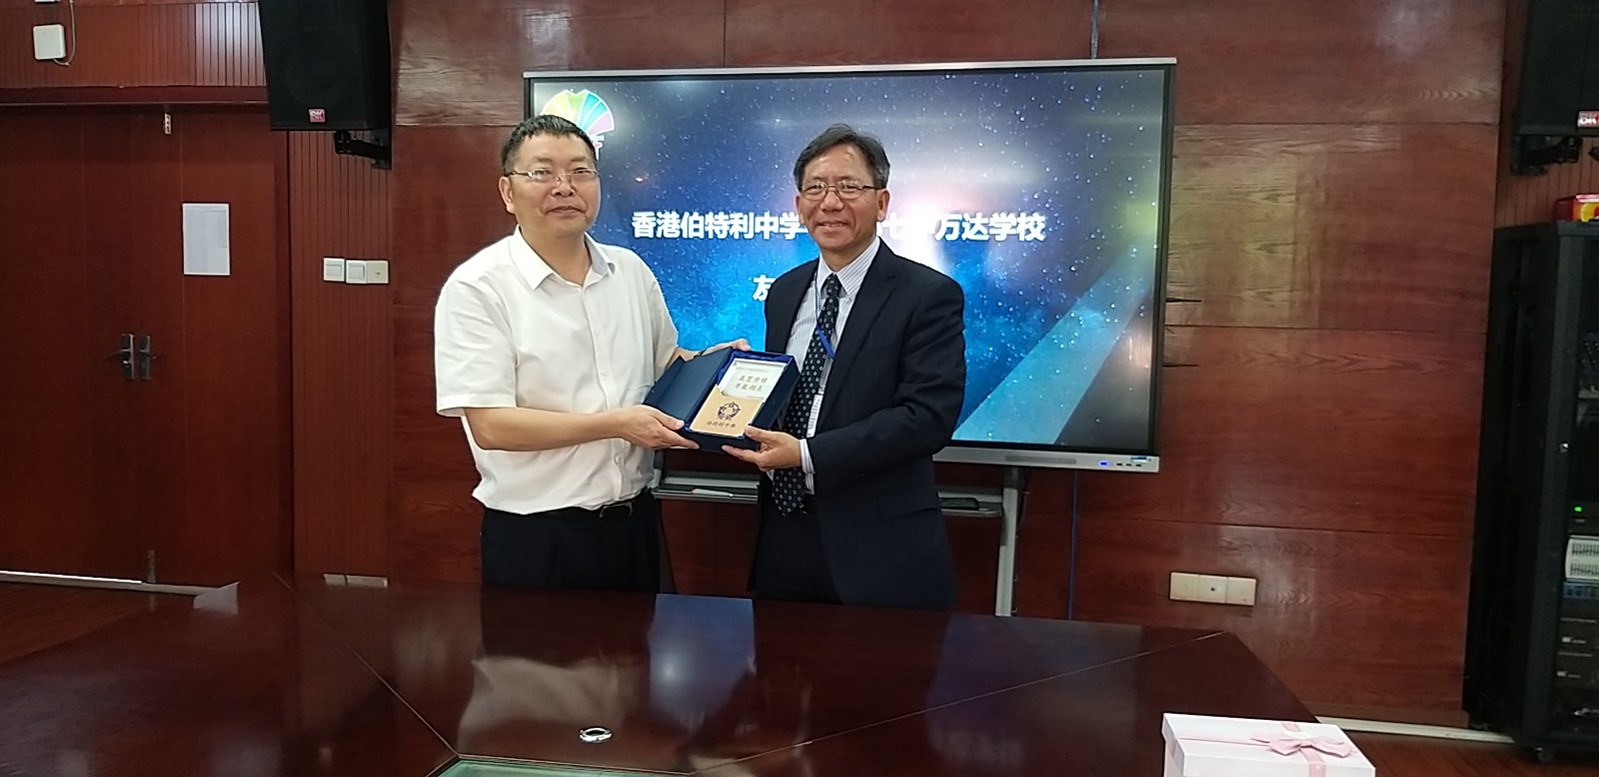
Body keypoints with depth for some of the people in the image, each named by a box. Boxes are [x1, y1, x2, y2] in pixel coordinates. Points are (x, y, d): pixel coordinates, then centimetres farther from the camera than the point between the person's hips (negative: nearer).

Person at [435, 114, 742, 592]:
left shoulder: (631, 270, 5)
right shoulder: (476, 287, -12)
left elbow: (663, 361, 19)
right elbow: (490, 426, -18)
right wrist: (616, 424, -21)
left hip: (635, 520, 5)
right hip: (534, 537, -5)